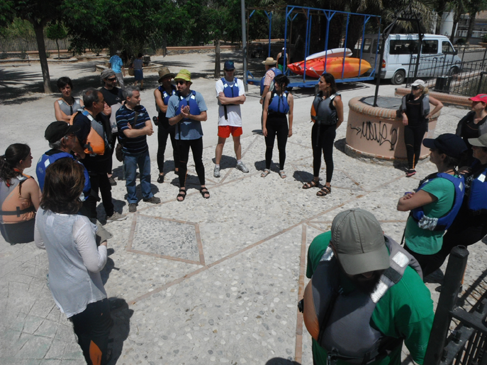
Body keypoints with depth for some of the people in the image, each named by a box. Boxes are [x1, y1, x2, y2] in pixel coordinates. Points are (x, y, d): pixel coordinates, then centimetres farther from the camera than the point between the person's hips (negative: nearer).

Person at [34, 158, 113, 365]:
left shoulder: (42, 213, -14)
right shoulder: (80, 224, -35)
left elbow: (40, 243, 5)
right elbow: (95, 264, -27)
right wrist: (102, 244, -10)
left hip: (59, 288, 7)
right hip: (85, 293, -7)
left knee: (80, 328, 31)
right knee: (98, 332, 20)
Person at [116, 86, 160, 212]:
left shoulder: (141, 109, 1)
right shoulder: (121, 113, -18)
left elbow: (149, 127, -8)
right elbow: (128, 133, -27)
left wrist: (135, 131, -22)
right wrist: (144, 130, -16)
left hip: (143, 149, 5)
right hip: (129, 152, -5)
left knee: (146, 174, 19)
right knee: (130, 178, 9)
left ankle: (147, 195, 38)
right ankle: (132, 201, 25)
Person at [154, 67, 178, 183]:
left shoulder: (176, 89, 3)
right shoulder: (158, 91, -10)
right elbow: (163, 108, -18)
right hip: (163, 122, -4)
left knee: (177, 146, 14)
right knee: (161, 148, 4)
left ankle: (177, 168, 33)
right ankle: (161, 173, 16)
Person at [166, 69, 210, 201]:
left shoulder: (197, 96, -7)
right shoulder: (173, 99, -7)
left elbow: (204, 116, -10)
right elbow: (171, 121, -5)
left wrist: (190, 116, -24)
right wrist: (181, 115, -22)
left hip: (196, 135, 0)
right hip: (182, 136, 0)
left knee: (198, 161, 13)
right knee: (182, 163, 11)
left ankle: (203, 186, 30)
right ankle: (182, 188, 27)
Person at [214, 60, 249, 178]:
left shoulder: (239, 82, 7)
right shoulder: (219, 82, -3)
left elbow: (242, 99, -7)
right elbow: (222, 100, -17)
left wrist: (227, 99, -12)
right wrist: (236, 99, -10)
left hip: (236, 116, 4)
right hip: (224, 116, -4)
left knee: (237, 140, 15)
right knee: (221, 142, -2)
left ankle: (239, 162, 30)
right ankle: (217, 166, 6)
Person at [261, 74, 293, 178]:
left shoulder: (289, 96, -2)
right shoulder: (270, 94, -2)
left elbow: (290, 113, 2)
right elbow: (265, 111, -2)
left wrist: (290, 128, 1)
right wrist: (264, 126, -6)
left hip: (282, 123, 0)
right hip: (270, 122, 0)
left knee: (282, 148, 7)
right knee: (269, 147, 7)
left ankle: (281, 169, 23)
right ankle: (267, 168, 22)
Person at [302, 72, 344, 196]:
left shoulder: (336, 99, -19)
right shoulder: (319, 95, 1)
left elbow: (340, 119, -10)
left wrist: (331, 130, 1)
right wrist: (315, 120, 11)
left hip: (328, 130, -7)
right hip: (317, 127, 7)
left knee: (327, 157, 3)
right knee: (316, 155, 17)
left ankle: (328, 186, 15)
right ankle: (315, 180, 34)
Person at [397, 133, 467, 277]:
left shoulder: (440, 184, -33)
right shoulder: (456, 178, -1)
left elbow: (402, 205, -31)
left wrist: (403, 199, -8)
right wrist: (414, 196, -12)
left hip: (419, 245, -9)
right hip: (431, 241, 9)